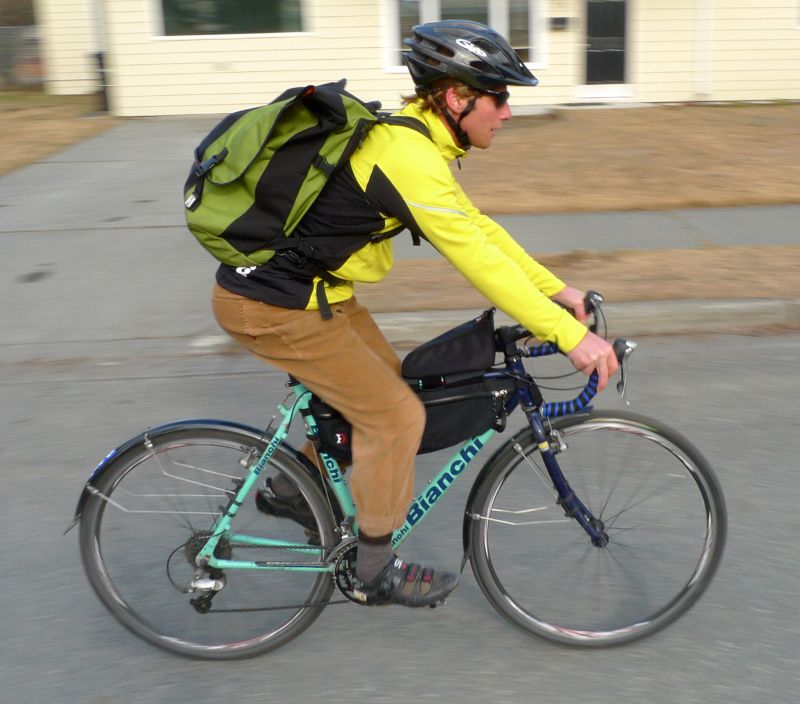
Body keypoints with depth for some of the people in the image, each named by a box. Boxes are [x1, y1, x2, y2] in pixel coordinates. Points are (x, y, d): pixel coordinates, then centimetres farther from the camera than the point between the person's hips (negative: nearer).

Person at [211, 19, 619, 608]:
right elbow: (479, 261, -27)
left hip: (311, 286, 10)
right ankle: (376, 571, 13)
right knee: (396, 414, -5)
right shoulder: (409, 158, -24)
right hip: (273, 306, -10)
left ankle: (291, 490, 34)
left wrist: (556, 290, 8)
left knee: (383, 384, 18)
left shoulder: (408, 137, 8)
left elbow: (477, 227, 11)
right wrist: (572, 336, -23)